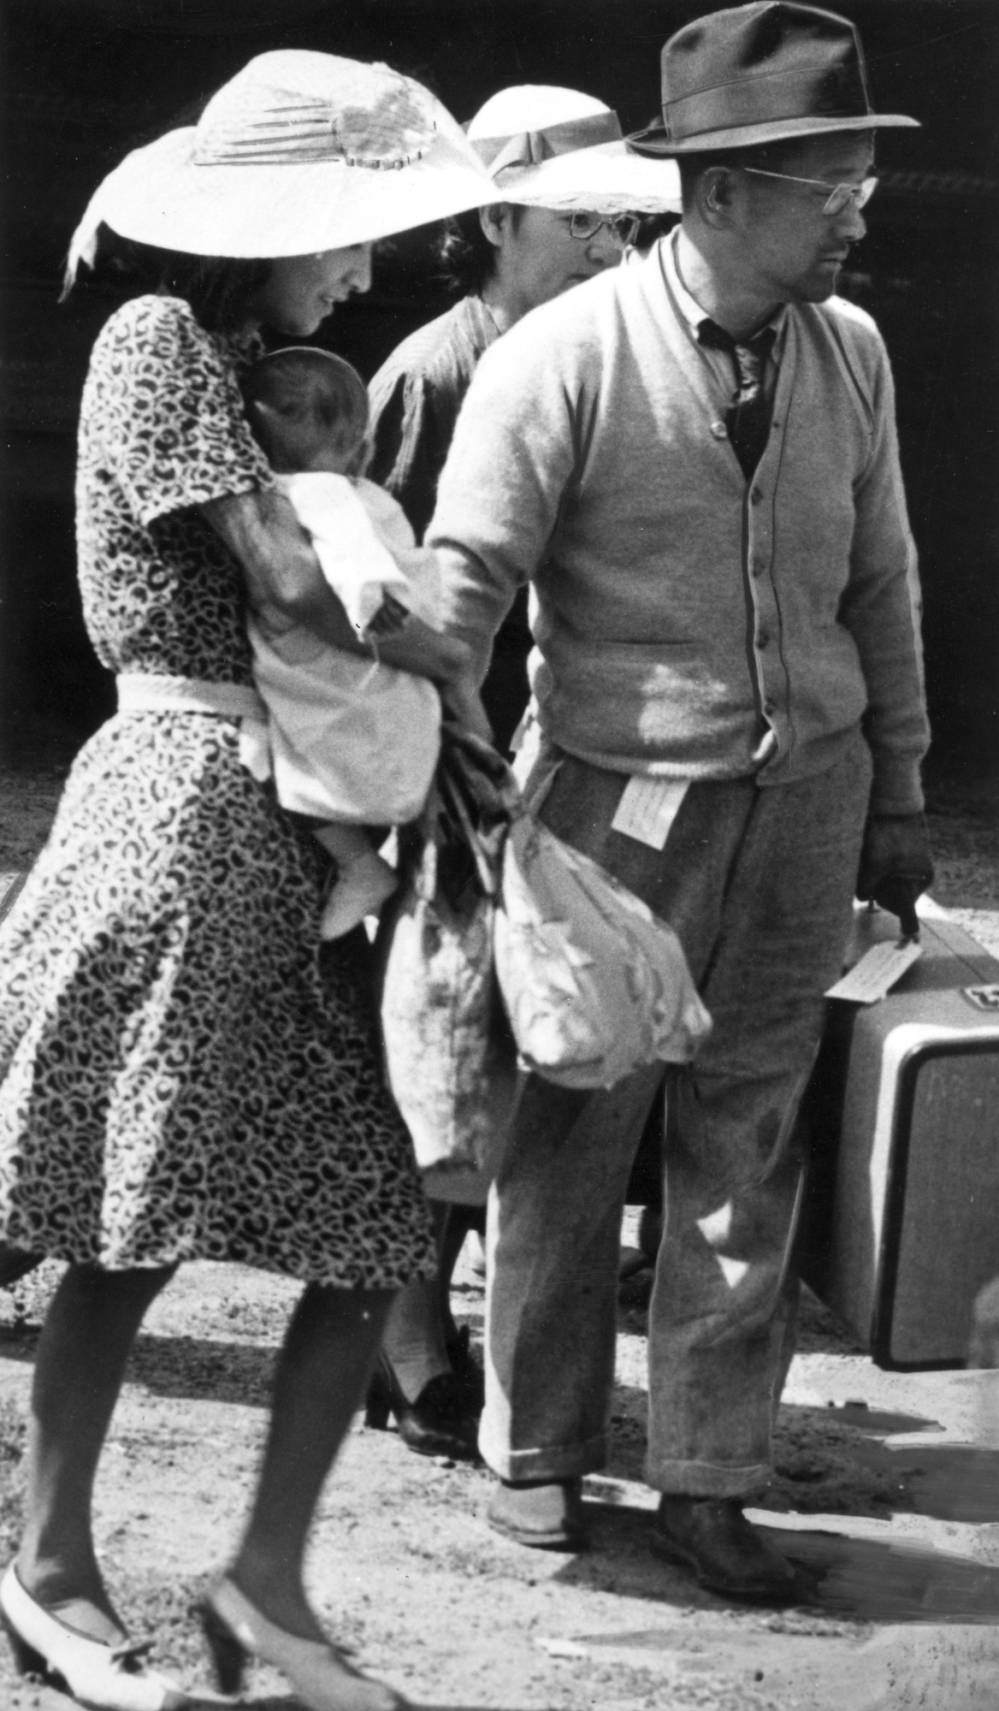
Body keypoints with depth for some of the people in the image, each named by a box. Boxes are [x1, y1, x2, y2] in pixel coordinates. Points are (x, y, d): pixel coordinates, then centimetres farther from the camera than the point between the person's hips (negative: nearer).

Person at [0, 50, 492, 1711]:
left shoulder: (255, 371, 20)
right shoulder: (156, 340, -8)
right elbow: (285, 574, -14)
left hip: (300, 816, 9)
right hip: (193, 789, -9)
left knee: (381, 1215, 3)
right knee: (136, 1227, 0)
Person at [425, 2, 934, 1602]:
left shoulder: (851, 350, 2)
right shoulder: (565, 360, -14)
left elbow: (878, 580, 12)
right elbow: (460, 587, -13)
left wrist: (897, 792, 16)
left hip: (805, 803, 4)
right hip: (625, 796, -4)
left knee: (748, 1143, 8)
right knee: (570, 1137, 7)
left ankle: (707, 1482, 19)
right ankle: (537, 1454, 26)